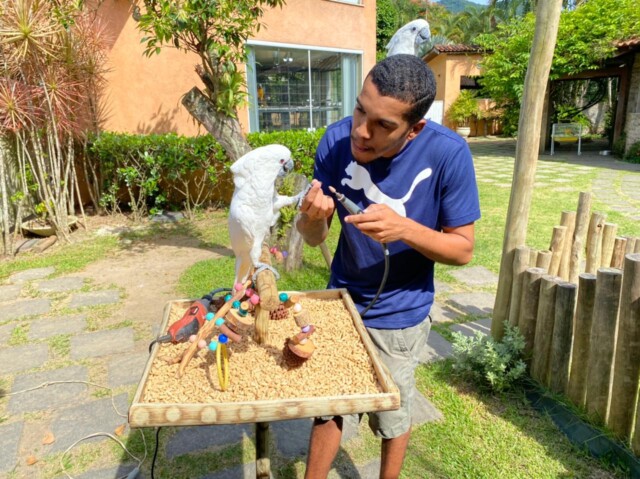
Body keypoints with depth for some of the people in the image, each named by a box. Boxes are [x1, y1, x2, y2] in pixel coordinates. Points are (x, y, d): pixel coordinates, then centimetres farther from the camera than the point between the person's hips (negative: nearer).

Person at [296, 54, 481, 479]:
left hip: (400, 314, -1)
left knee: (392, 419, 19)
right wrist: (311, 217, -34)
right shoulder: (338, 139, -17)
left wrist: (405, 228, -34)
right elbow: (315, 237, -10)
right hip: (341, 300, 2)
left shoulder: (448, 155, -23)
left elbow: (463, 249, -15)